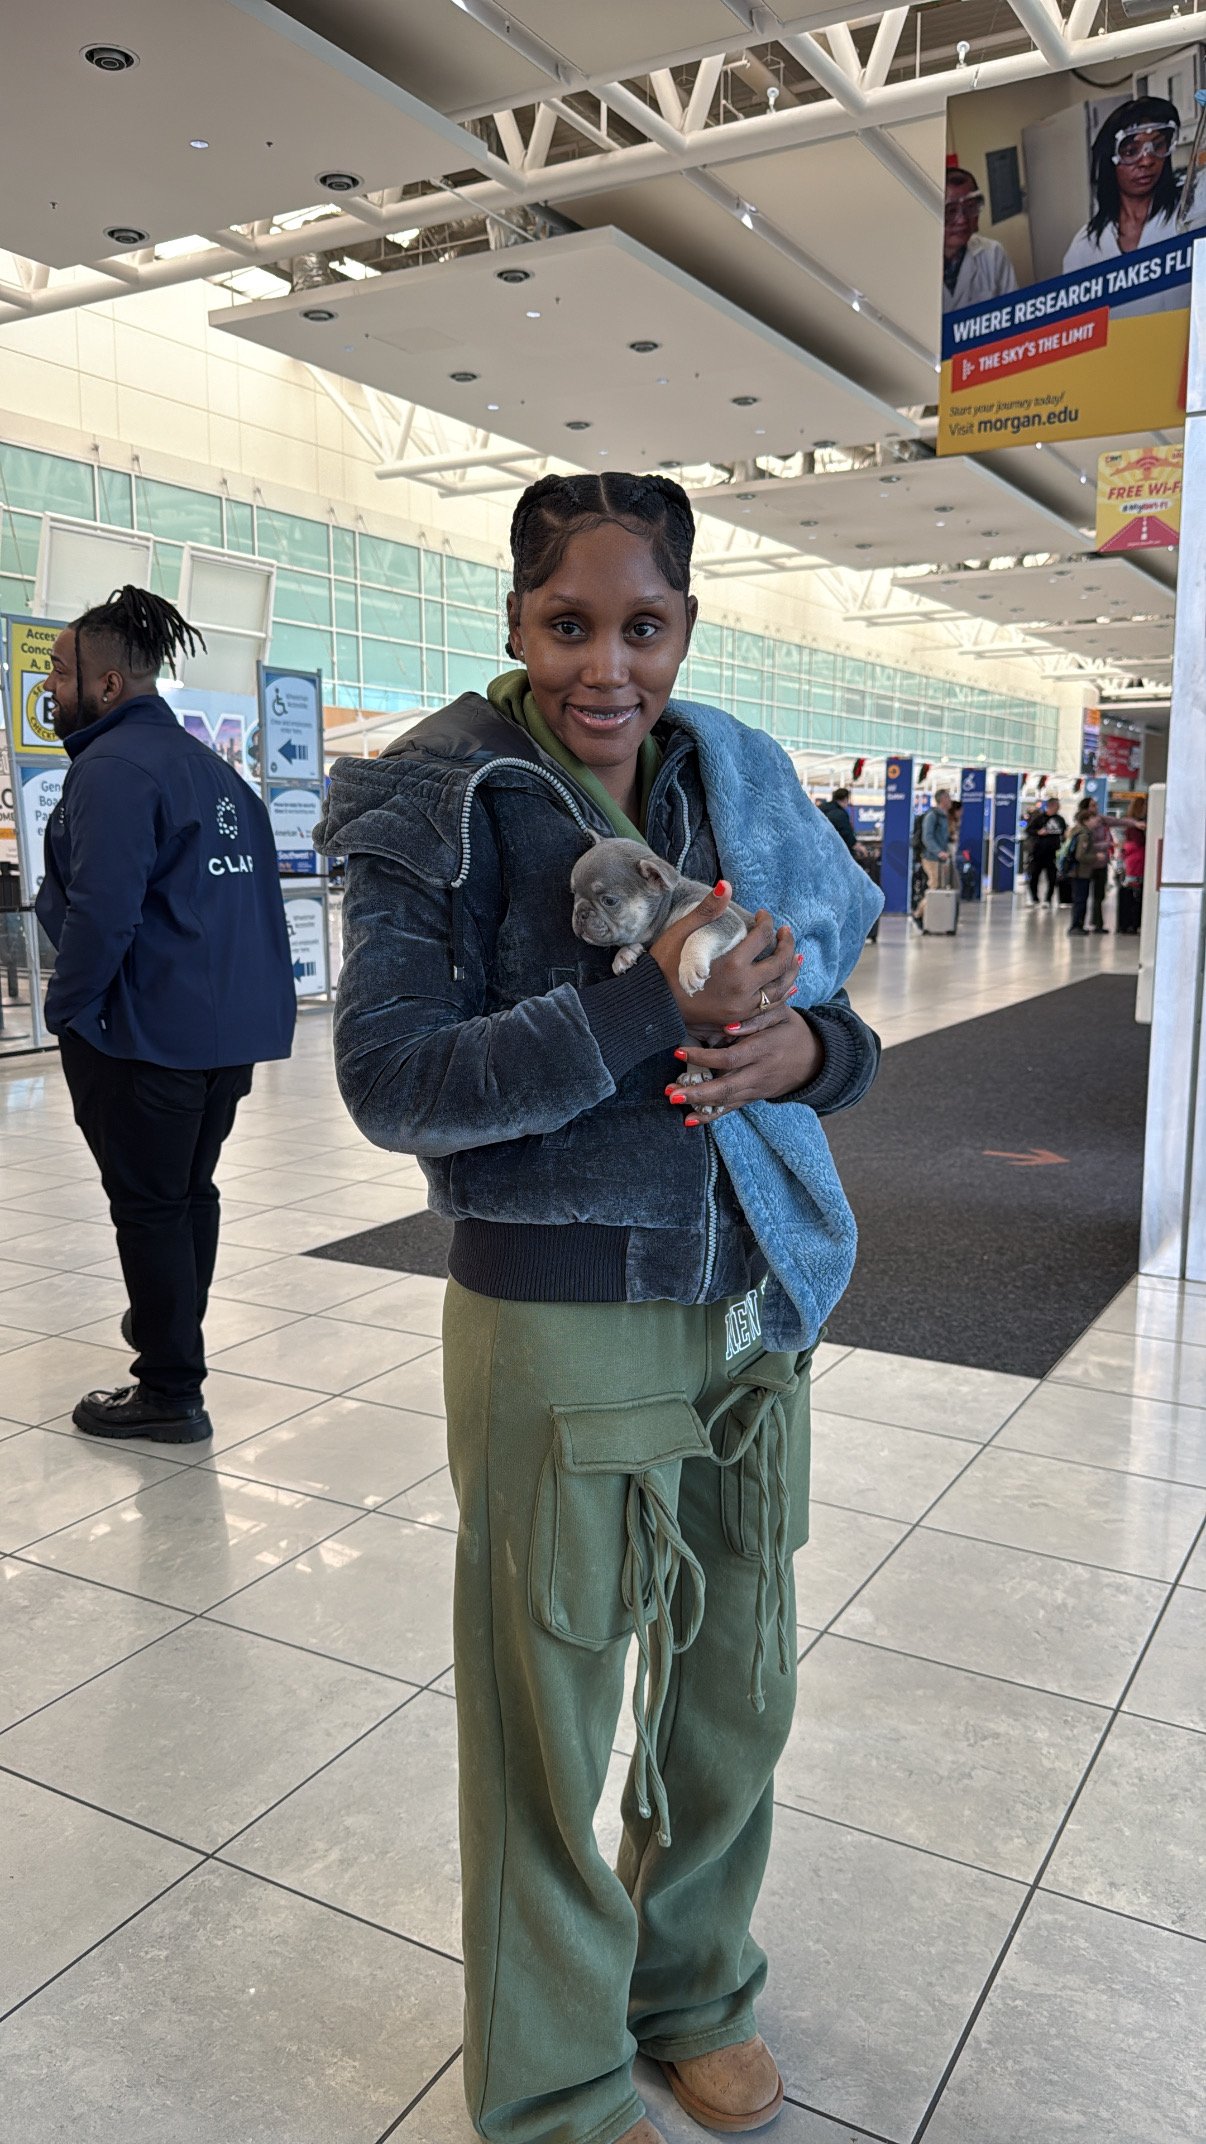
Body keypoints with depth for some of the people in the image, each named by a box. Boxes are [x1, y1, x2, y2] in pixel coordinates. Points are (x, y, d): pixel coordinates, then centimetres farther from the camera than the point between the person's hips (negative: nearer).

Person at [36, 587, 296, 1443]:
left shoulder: (114, 766, -14)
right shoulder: (214, 766, 15)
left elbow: (100, 910, -22)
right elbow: (257, 895, 19)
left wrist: (68, 1009, -11)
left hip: (144, 1035, -9)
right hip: (229, 1028, 9)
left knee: (148, 1203, 1)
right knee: (191, 1188, 21)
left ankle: (171, 1391, 9)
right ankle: (173, 1327, 39)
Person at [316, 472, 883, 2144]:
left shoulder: (738, 786, 5)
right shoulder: (441, 808, -10)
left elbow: (835, 1016, 9)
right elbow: (388, 1078, -19)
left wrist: (807, 1046, -16)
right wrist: (653, 1009, -27)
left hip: (756, 1309, 6)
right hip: (559, 1326, -5)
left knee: (739, 1694, 20)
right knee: (549, 1727, 10)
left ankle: (693, 1987, 48)